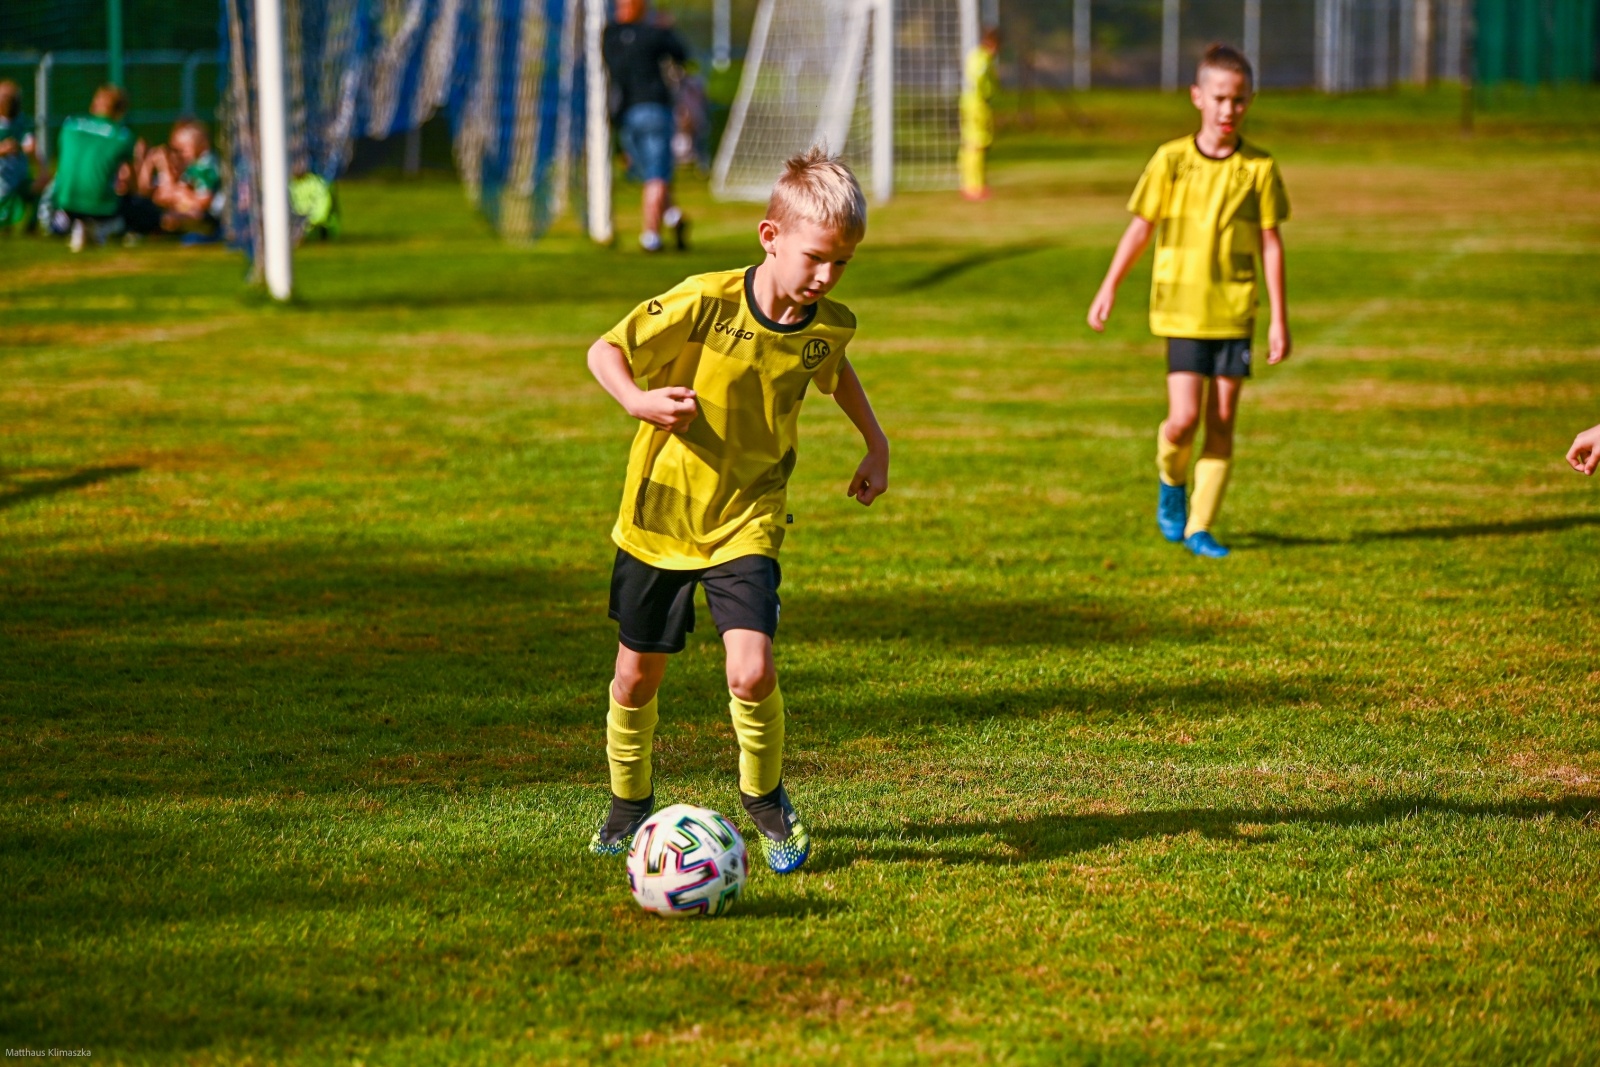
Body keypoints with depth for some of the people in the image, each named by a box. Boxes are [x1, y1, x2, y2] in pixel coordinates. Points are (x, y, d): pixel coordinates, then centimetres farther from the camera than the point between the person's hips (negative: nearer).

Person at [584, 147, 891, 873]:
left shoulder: (828, 325, -7)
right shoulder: (705, 304, -21)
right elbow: (605, 351, -13)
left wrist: (876, 445, 16)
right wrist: (637, 400, -32)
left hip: (748, 520, 1)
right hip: (659, 514, -1)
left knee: (751, 672, -18)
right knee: (638, 675, 11)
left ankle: (764, 799, 9)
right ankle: (629, 804, 36)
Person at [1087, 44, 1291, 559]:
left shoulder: (1259, 167, -1)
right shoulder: (1171, 160, -3)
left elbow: (1270, 244, 3)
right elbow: (1141, 226, 5)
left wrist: (1279, 319, 2)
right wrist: (1109, 288, 6)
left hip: (1235, 312, 2)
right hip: (1181, 309, -2)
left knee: (1222, 422, 2)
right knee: (1184, 419, -10)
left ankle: (1200, 527, 13)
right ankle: (1171, 482, 23)